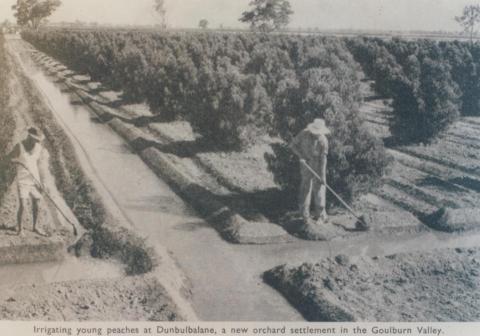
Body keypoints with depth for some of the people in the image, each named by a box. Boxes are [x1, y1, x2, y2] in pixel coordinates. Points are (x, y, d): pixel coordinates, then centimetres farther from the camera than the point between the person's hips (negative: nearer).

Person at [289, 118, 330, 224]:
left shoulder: (323, 140, -17)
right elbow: (293, 145, 1)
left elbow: (323, 159, -17)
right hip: (306, 165, 2)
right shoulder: (304, 134, -10)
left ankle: (320, 215, 7)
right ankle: (305, 215, 14)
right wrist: (301, 156, -13)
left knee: (319, 189, -2)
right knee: (305, 189, 5)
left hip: (318, 167, -2)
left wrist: (322, 176, -19)